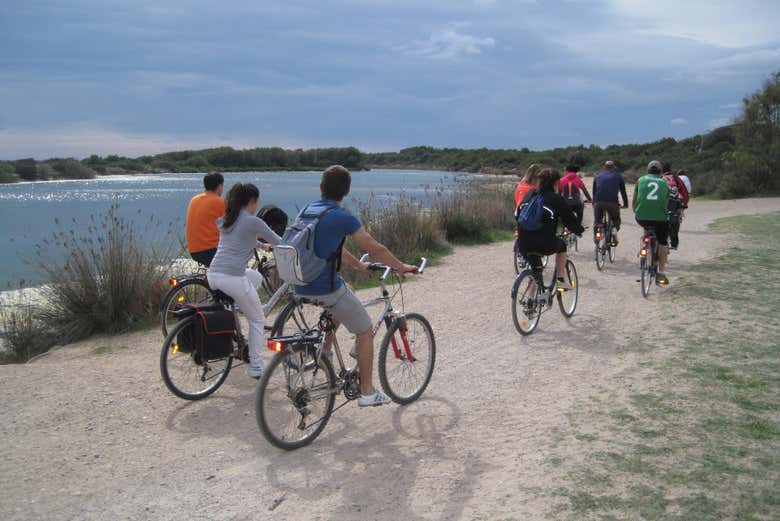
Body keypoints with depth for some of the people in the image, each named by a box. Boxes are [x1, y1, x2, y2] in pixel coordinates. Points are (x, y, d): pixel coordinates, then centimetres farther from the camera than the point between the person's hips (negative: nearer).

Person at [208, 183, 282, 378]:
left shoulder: (225, 220, 18)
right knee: (257, 319, 12)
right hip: (233, 278, -7)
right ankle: (255, 366, 14)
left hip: (213, 275, 7)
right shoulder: (253, 222, -4)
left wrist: (261, 245, 47)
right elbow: (279, 243, 4)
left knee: (256, 276, 32)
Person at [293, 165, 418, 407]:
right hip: (326, 288, -7)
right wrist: (402, 267, 8)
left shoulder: (307, 210, 11)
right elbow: (375, 249, -7)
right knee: (365, 332, 11)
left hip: (300, 287, 7)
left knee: (339, 307, 36)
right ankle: (367, 392, 15)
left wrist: (358, 265, 33)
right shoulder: (342, 216, -11)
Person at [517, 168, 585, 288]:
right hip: (546, 245, -3)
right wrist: (579, 230, 28)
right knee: (562, 245, 28)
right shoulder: (557, 199, 2)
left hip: (523, 245, 4)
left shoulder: (529, 195, 14)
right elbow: (570, 220, 7)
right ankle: (561, 279, 23)